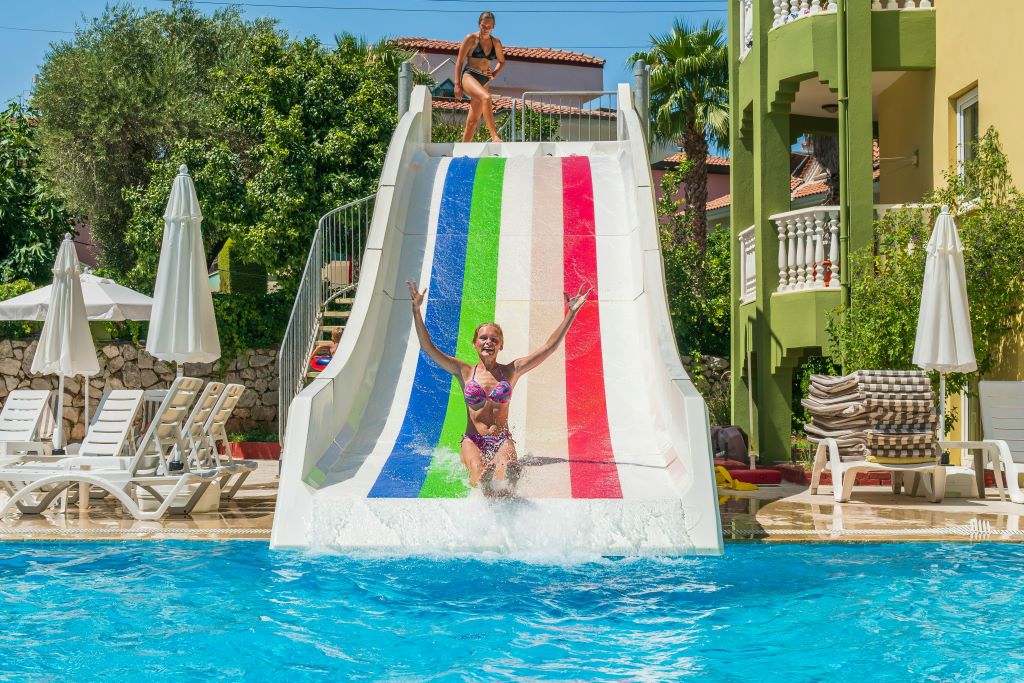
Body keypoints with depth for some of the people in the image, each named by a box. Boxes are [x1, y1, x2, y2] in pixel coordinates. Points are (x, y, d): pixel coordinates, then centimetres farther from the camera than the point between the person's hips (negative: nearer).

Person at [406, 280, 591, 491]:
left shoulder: (511, 371, 9)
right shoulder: (464, 372, 7)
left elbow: (549, 347, 7)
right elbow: (428, 347, 3)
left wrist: (571, 314, 2)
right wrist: (416, 309, -4)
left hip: (502, 441, 1)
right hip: (472, 440, 0)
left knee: (505, 474, -31)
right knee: (479, 473, -32)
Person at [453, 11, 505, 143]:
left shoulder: (496, 42, 11)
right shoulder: (471, 39, -1)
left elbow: (502, 62, 27)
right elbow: (459, 61, -1)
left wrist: (495, 72, 5)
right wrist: (457, 84, -9)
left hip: (484, 81, 5)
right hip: (469, 76, -5)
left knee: (473, 120, 2)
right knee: (486, 98, -34)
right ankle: (494, 137, -40)